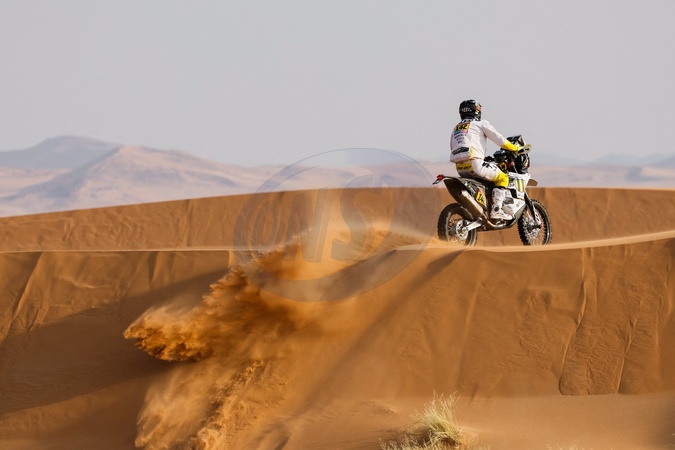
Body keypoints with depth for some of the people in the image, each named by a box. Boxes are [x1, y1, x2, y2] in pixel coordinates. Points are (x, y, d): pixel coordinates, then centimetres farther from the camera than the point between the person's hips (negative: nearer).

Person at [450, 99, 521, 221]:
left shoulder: (456, 128, 27)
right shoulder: (480, 124, 8)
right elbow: (499, 139, 4)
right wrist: (516, 148, 17)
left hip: (459, 168, 7)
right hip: (474, 164, -7)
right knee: (502, 178, 5)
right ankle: (496, 210, -11)